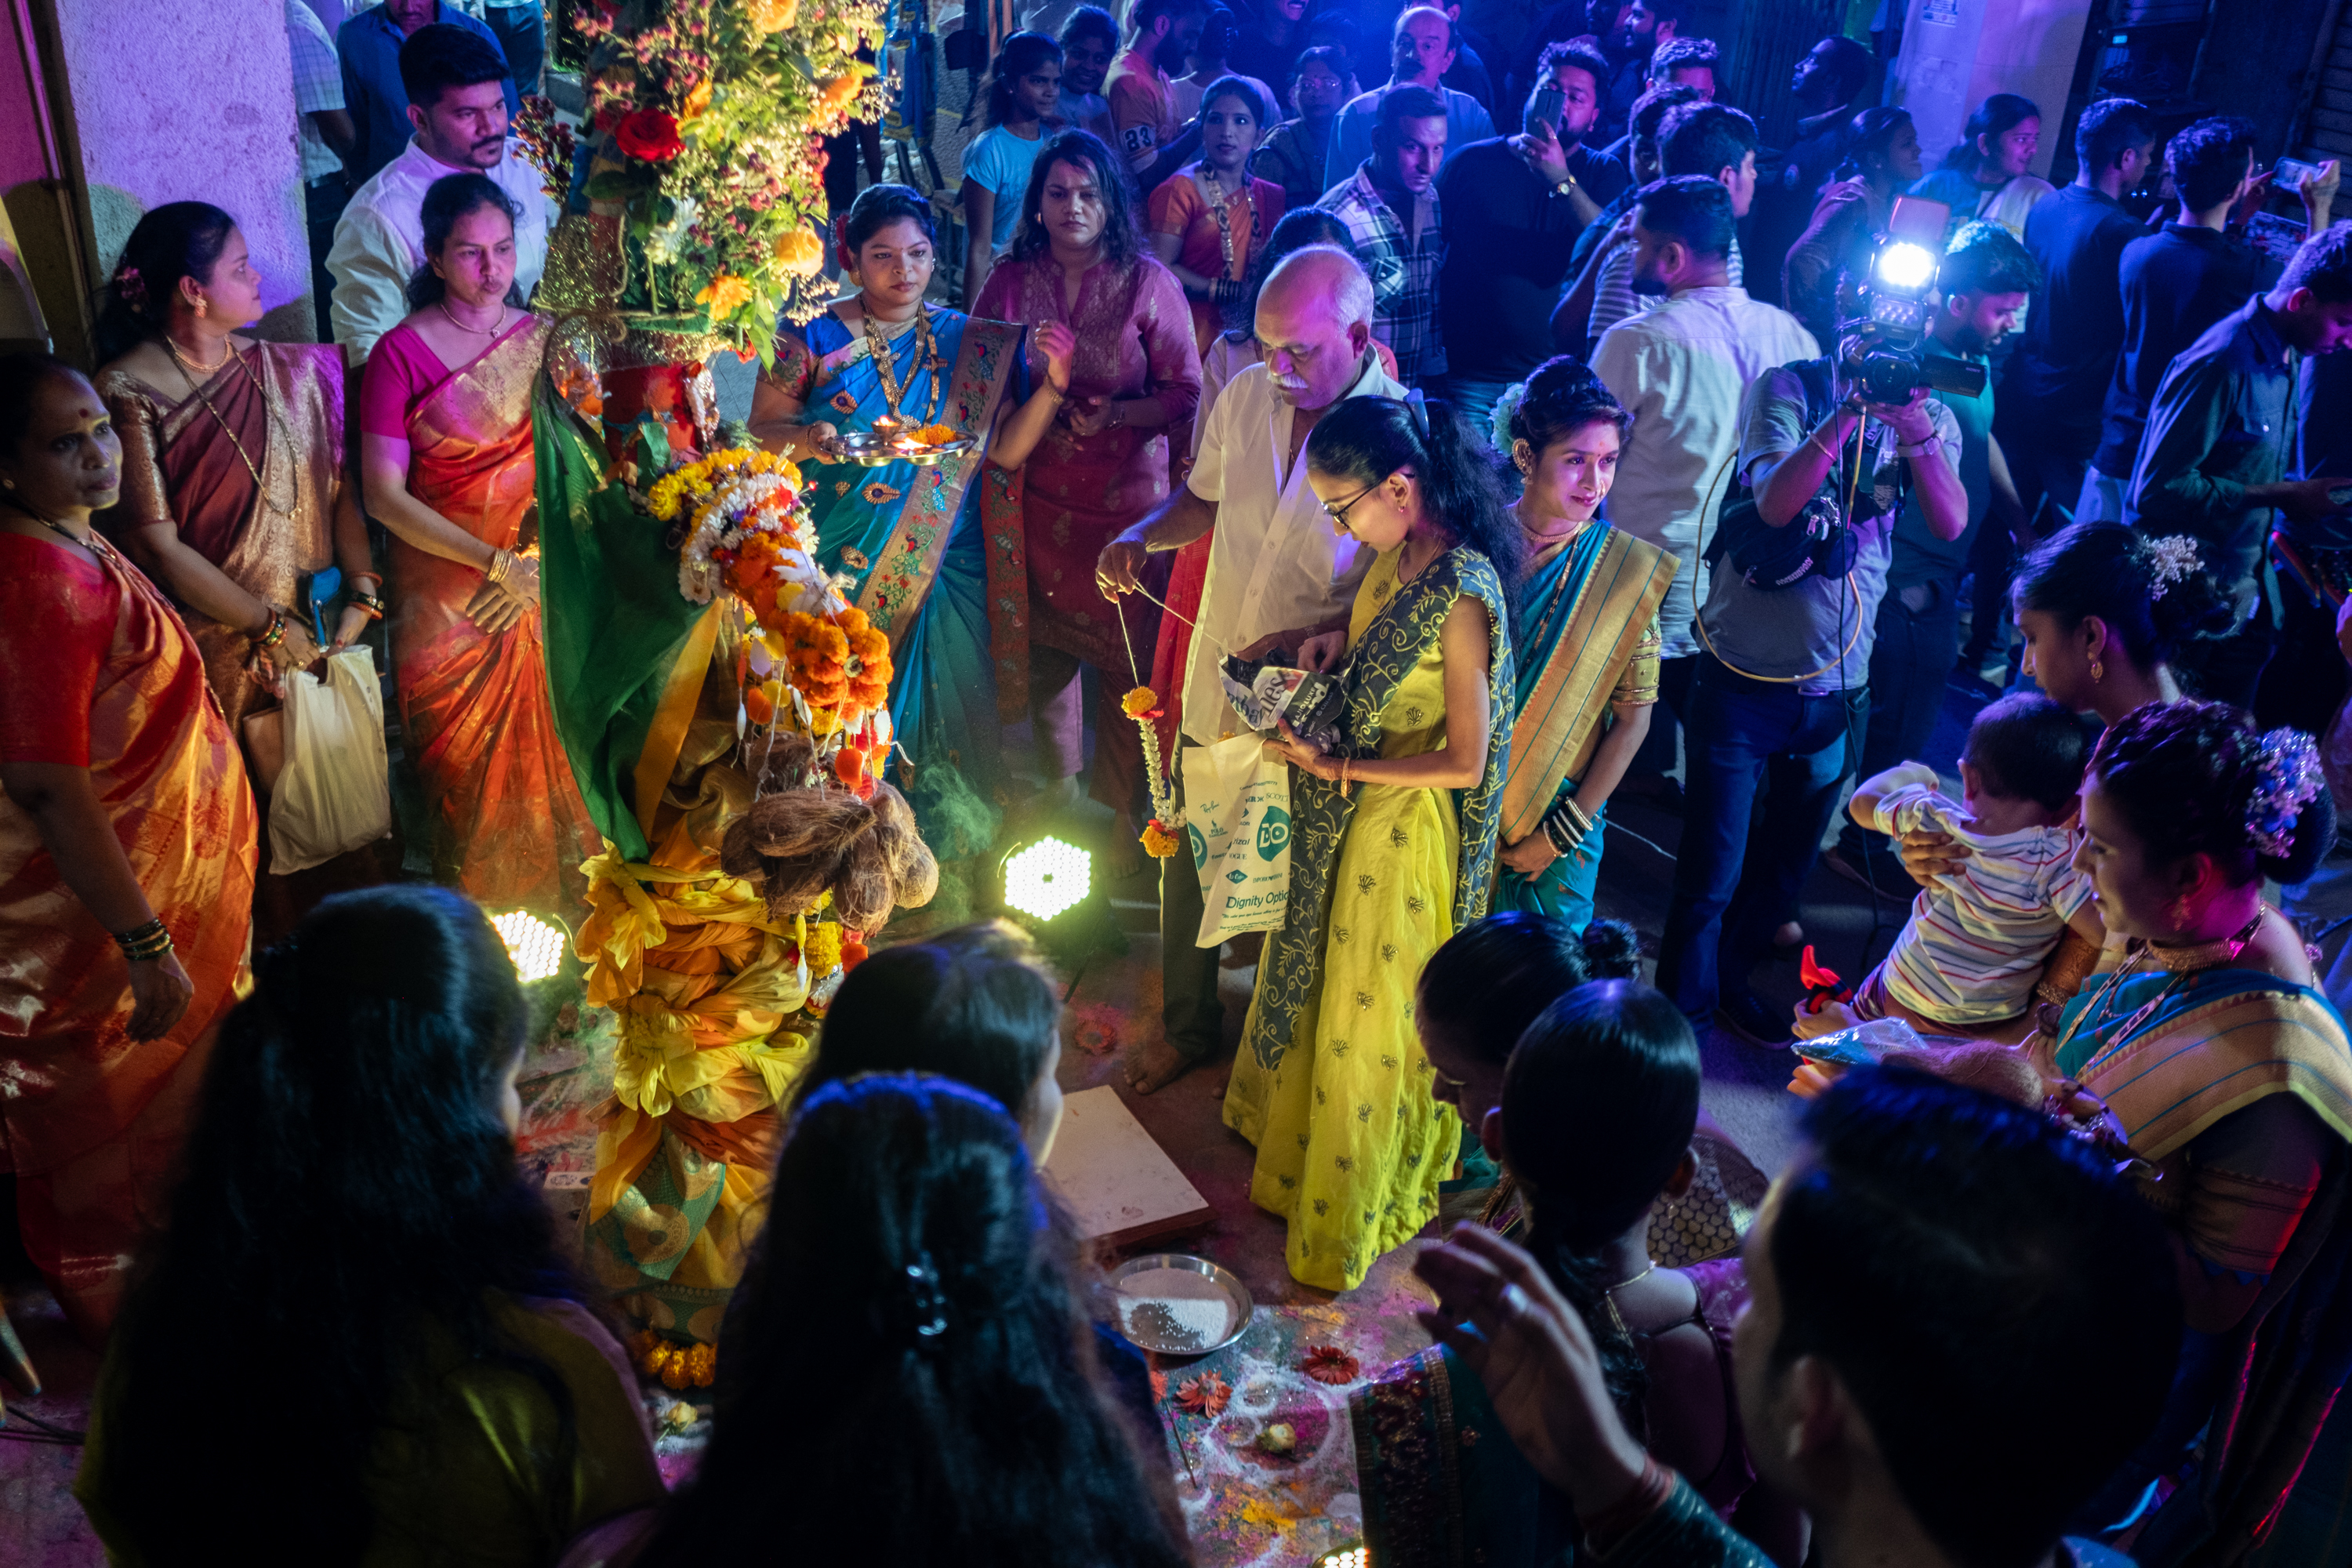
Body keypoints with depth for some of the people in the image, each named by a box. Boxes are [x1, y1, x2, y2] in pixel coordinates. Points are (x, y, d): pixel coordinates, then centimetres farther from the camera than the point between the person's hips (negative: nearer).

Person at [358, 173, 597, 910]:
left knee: (555, 755, 7)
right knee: (467, 767, 5)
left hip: (547, 589, 3)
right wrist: (497, 562, -17)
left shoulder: (547, 339, 5)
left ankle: (559, 899, 27)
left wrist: (540, 565, -11)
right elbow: (383, 495, -11)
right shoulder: (400, 353, -6)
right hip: (447, 593, -3)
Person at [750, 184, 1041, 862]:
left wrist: (1052, 384, -12)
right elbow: (762, 431, 1)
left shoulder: (968, 343, 6)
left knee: (936, 708, 5)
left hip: (942, 569, 2)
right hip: (836, 569, -1)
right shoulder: (813, 337, 1)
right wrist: (809, 440, -20)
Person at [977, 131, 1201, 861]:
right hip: (1038, 503, 2)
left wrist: (1116, 412, -18)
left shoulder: (1147, 281, -2)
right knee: (1044, 646, 10)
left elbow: (1186, 391, -3)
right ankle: (1057, 785, 33)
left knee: (1125, 654, 0)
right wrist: (1048, 389, -11)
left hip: (1126, 500, -2)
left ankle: (1123, 808, 17)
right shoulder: (1010, 282, 5)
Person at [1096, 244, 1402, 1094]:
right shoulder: (1246, 395, -4)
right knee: (1187, 867, 19)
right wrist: (1141, 537, -3)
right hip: (1213, 687, 5)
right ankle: (1188, 1025, 44)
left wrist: (1313, 640, -29)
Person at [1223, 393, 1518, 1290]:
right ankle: (1295, 1141, 51)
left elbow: (1464, 759, -25)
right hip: (1350, 814, 8)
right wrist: (1336, 642, -3)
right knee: (1315, 974, 25)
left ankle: (1349, 1218, 34)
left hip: (1404, 827, -8)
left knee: (1369, 1014, 10)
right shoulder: (1400, 552, -3)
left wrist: (1333, 765, -22)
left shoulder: (1461, 592, -29)